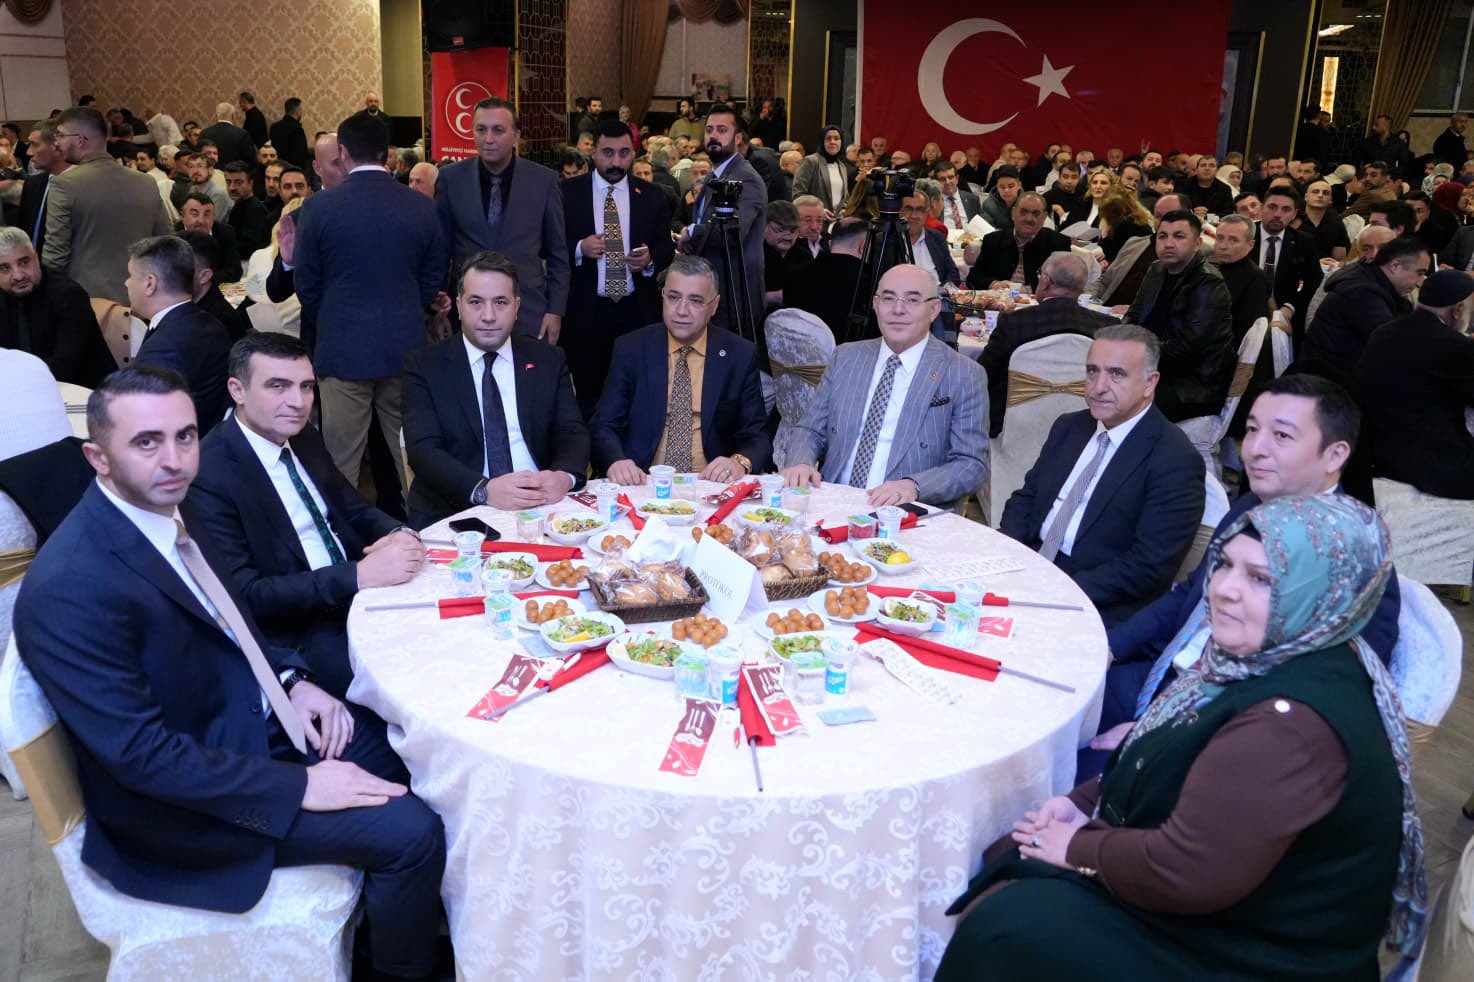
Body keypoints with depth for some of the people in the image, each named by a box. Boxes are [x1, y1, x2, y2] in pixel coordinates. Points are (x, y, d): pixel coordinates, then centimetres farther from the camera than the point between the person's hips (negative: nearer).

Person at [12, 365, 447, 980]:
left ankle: (422, 921, 32)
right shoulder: (71, 586, -29)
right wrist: (298, 786, -25)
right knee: (411, 832, -15)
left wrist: (291, 680, -2)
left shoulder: (168, 508, -2)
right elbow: (141, 752, -28)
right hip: (180, 801, -9)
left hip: (254, 714, 9)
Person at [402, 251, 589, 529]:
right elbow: (423, 449, -6)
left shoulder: (548, 360, 11)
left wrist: (564, 476, -18)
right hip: (455, 512, -2)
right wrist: (483, 489, -24)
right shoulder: (424, 366, 4)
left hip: (540, 505, 2)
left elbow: (573, 433, 6)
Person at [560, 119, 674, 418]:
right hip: (584, 311, -1)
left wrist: (650, 259, -13)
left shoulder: (651, 195, 6)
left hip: (638, 311, 1)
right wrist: (579, 248, -17)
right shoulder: (568, 192, 1)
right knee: (588, 396, 9)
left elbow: (667, 247, 9)